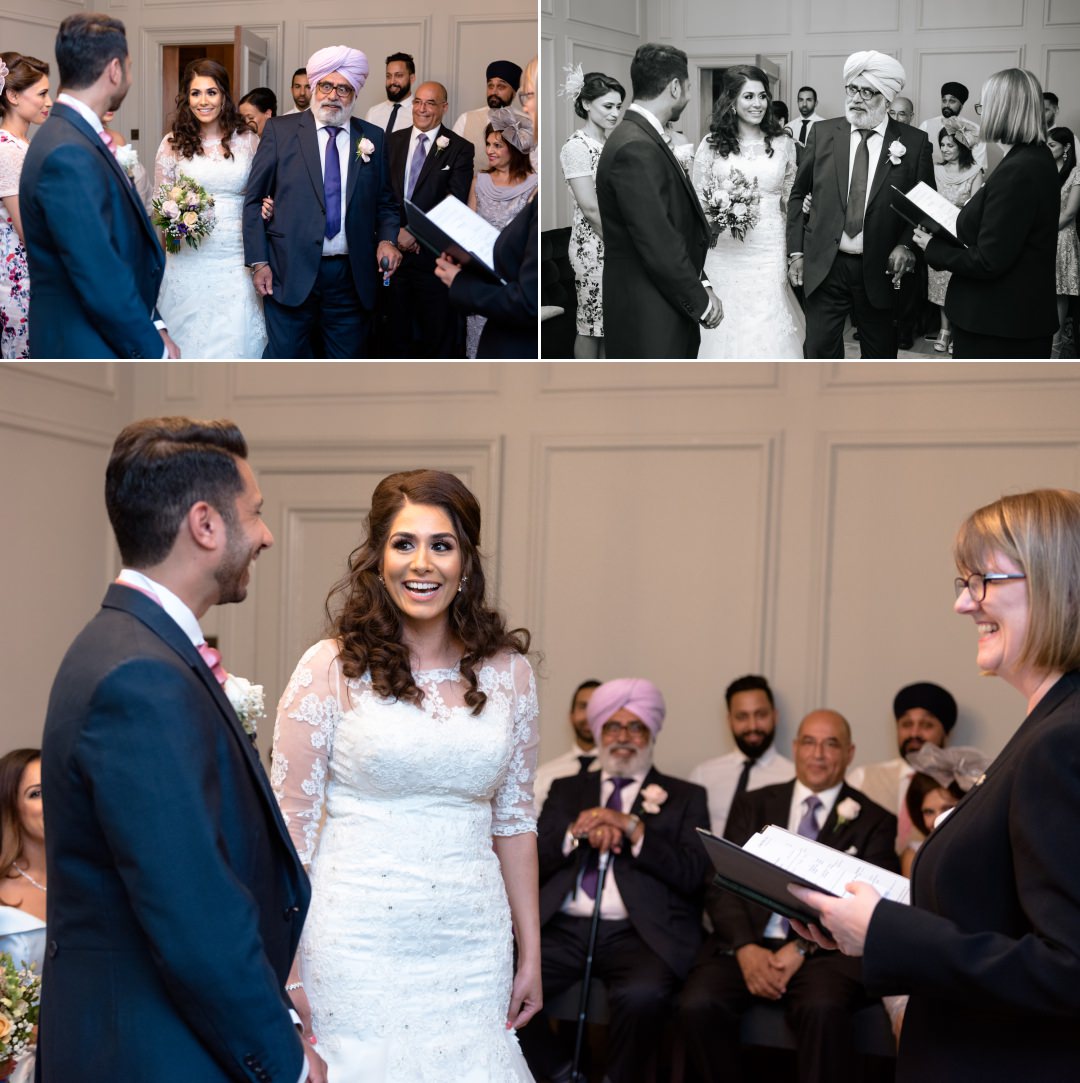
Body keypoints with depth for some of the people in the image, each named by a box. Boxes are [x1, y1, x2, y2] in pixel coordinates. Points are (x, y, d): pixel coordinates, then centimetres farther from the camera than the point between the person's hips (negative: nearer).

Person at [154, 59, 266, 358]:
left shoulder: (248, 140, 5)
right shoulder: (174, 143, 4)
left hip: (236, 258, 0)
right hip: (189, 259, 0)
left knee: (236, 338, -6)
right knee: (189, 340, 0)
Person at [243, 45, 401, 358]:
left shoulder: (372, 137, 9)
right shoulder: (280, 131, 3)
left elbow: (385, 202, 15)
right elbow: (254, 200, 4)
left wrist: (387, 240, -5)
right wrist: (258, 262, -3)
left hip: (352, 275, 2)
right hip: (290, 273, -2)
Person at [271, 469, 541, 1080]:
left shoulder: (506, 671, 5)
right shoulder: (332, 668, -5)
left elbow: (514, 818, 11)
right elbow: (292, 823, -3)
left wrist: (530, 953, 11)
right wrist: (283, 964, -6)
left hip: (472, 947, 3)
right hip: (357, 947, -3)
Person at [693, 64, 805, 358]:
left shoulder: (783, 144, 8)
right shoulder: (711, 145, 3)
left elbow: (791, 201, 16)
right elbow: (698, 204, 4)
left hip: (770, 254, 1)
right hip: (724, 254, -1)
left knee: (770, 331, -3)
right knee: (728, 330, 0)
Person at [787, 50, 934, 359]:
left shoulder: (914, 143, -1)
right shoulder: (823, 133, 3)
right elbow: (797, 194, 10)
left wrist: (906, 245, -10)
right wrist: (795, 252, 5)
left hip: (880, 269, -1)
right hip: (824, 266, 1)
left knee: (880, 356, 9)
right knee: (819, 352, 0)